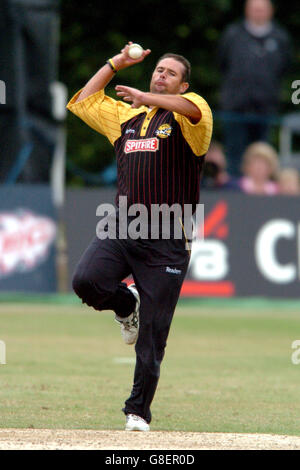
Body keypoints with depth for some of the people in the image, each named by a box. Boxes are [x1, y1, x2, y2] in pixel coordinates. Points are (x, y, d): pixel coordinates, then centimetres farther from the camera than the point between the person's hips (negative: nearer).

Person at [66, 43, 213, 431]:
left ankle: (138, 410, 11)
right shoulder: (125, 116, 20)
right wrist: (116, 63, 24)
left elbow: (194, 108, -23)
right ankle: (126, 304, 10)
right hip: (121, 228, 4)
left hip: (167, 241, -4)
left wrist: (144, 97, -20)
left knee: (152, 337, -3)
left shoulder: (186, 115, 2)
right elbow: (82, 102, 29)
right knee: (86, 280, -24)